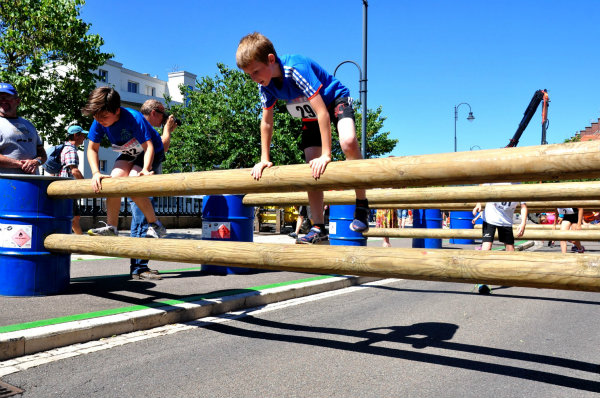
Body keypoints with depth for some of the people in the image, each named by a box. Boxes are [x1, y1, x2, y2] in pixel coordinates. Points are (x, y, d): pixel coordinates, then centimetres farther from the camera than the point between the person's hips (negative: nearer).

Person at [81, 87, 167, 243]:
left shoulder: (134, 118, -34)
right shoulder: (99, 122, -17)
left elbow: (148, 146, -35)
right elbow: (92, 149, -8)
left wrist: (146, 169, -52)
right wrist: (96, 173, -24)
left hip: (151, 152, -6)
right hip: (129, 154, 6)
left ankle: (156, 226, -12)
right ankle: (111, 227, -7)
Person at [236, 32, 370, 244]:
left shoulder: (296, 68, -35)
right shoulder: (265, 84, -12)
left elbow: (322, 111, -37)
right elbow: (266, 122, 0)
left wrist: (326, 155, -38)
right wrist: (264, 160, 0)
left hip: (335, 101, -7)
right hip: (310, 116, 7)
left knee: (348, 142, -37)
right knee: (313, 167, -2)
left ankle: (362, 205, -20)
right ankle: (318, 228, 5)